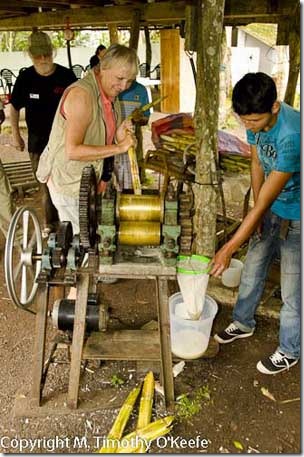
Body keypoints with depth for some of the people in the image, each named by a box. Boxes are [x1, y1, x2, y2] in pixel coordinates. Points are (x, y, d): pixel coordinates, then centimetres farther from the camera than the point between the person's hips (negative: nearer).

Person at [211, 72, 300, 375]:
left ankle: (289, 350, 27)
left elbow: (263, 203, -35)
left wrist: (228, 250, -31)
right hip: (272, 207, 7)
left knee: (292, 288, 5)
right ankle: (243, 322, 40)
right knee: (252, 267, 17)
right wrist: (258, 212, 0)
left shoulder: (292, 135, -37)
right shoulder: (255, 120, -13)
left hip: (295, 217, -7)